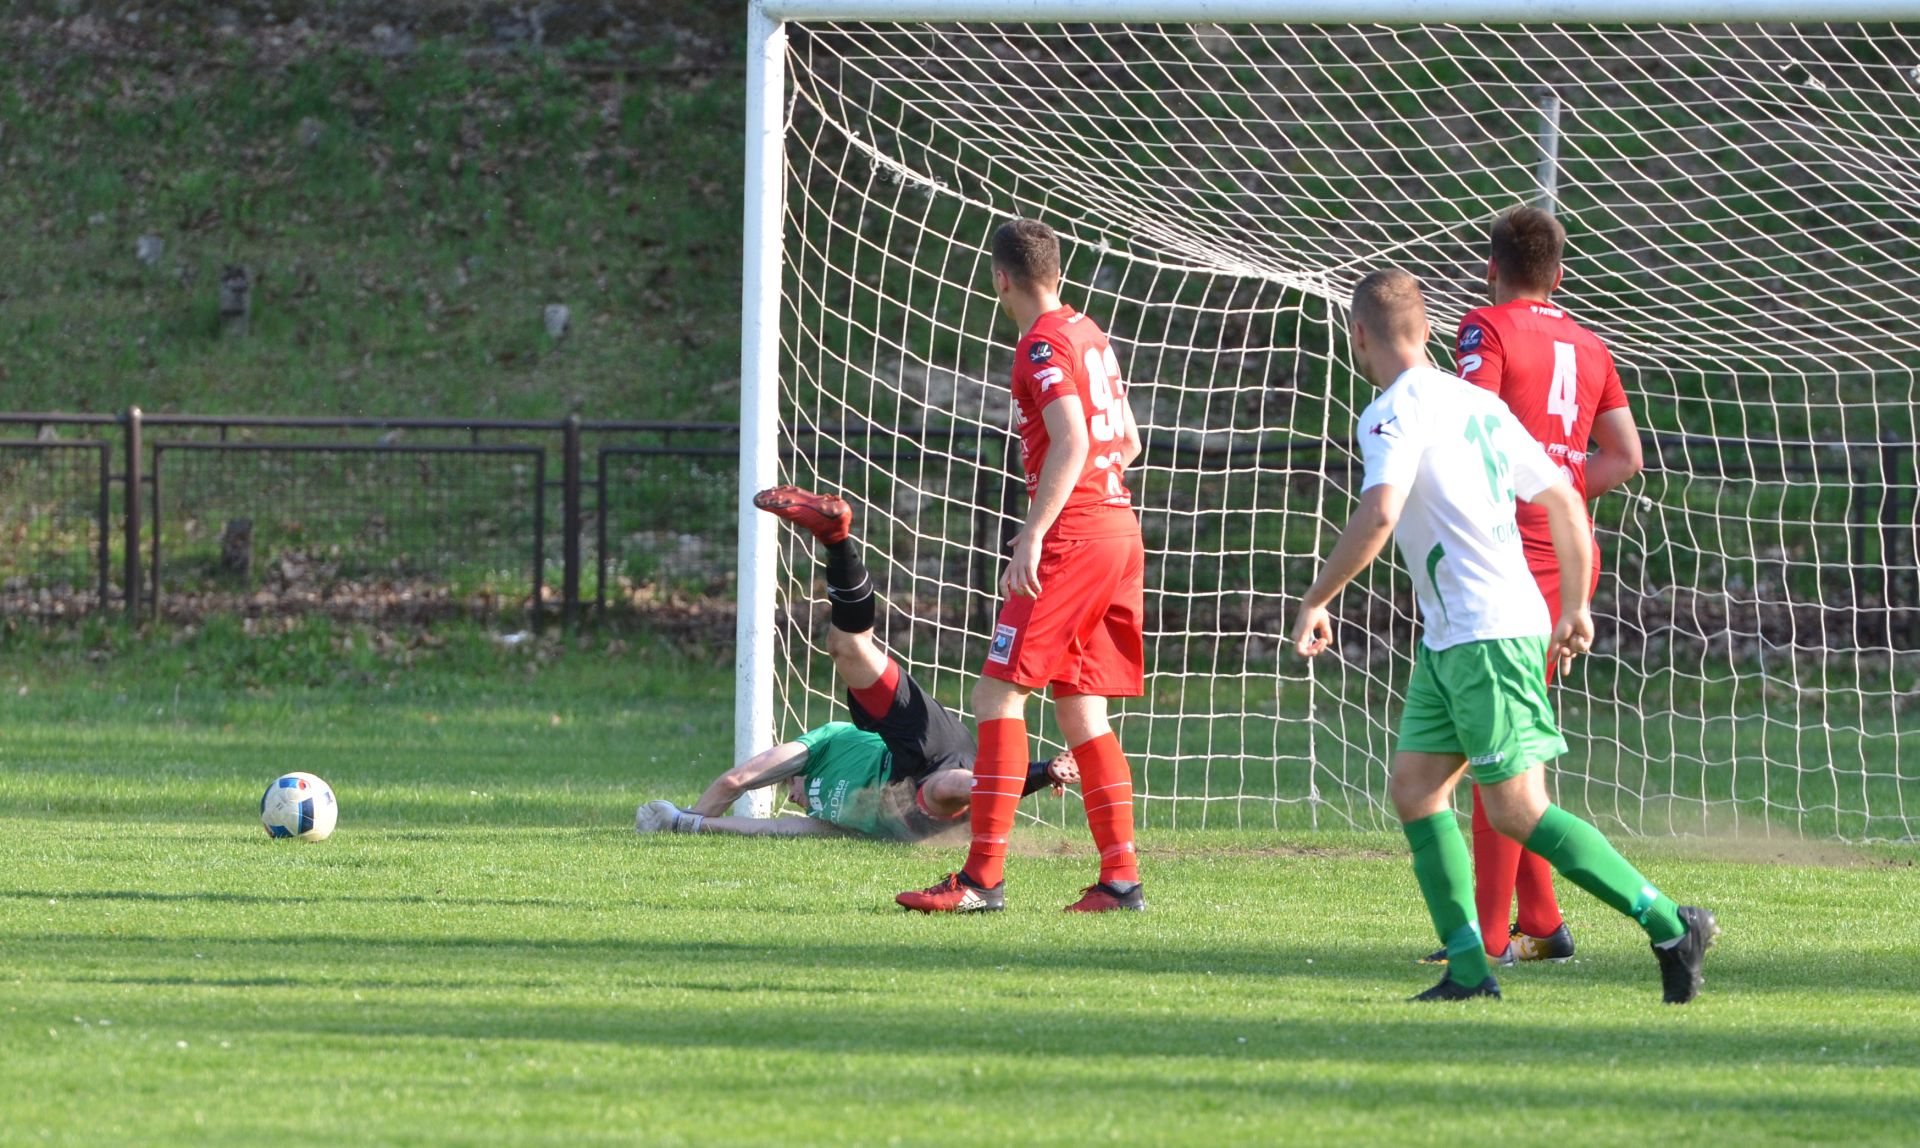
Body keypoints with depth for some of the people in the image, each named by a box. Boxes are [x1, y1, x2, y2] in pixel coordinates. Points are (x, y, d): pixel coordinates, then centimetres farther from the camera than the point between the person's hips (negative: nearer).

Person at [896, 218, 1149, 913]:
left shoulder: (1044, 342, -10)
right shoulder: (1090, 335, 17)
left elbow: (1070, 441, -21)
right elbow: (1127, 442, 23)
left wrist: (1033, 535, -24)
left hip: (1072, 536, -9)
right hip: (1119, 528, 9)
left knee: (999, 692, -8)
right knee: (1079, 708, 11)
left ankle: (984, 876, -12)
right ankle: (1120, 876, 5)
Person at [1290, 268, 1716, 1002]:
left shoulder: (1395, 413, -12)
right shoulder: (1477, 404, 15)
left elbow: (1378, 515, -28)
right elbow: (1565, 502, 19)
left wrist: (1315, 603, -17)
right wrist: (1574, 609, 27)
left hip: (1488, 637, -10)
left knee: (1518, 812, -9)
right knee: (1413, 790, 6)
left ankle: (1672, 927, -7)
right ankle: (1468, 968, 1)